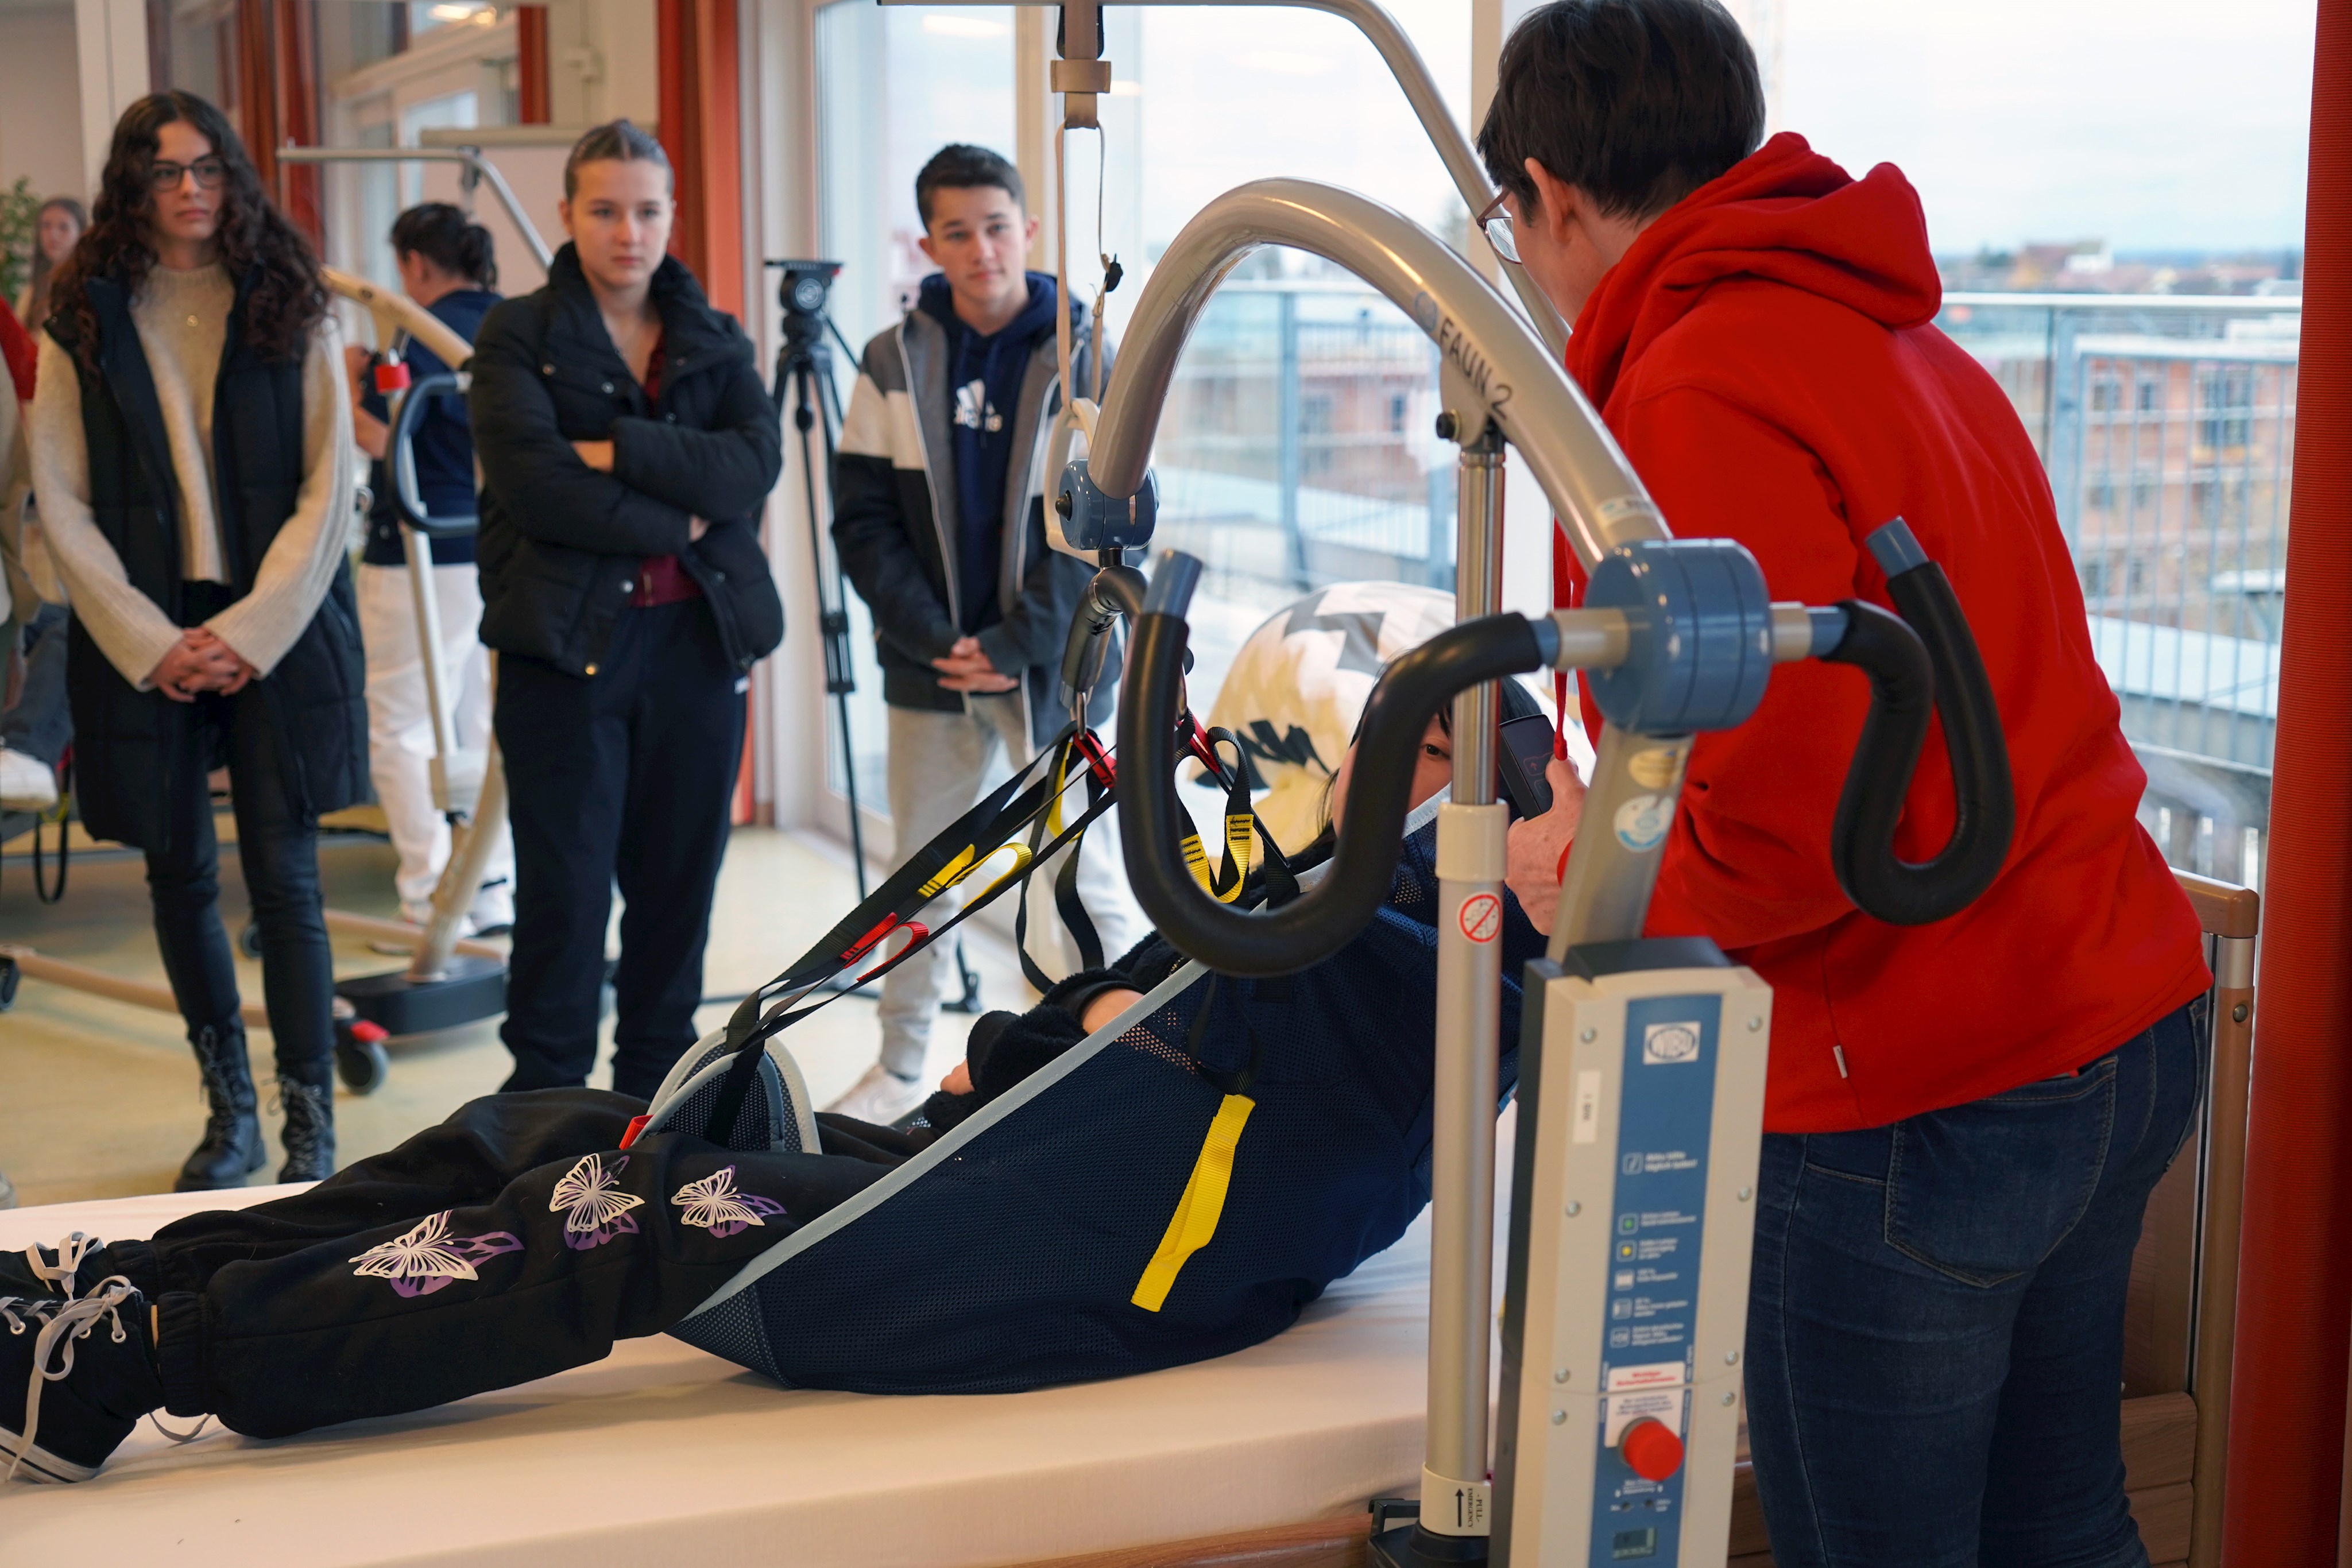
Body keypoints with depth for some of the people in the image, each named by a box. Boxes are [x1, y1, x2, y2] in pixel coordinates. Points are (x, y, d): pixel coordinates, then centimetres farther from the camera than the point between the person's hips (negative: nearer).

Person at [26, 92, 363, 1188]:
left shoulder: (291, 312, 4)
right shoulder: (84, 324, 6)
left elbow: (329, 490, 0)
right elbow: (61, 504, 2)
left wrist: (251, 631, -10)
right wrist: (151, 642, -8)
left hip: (276, 635, -2)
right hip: (144, 641, 2)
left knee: (282, 879, -5)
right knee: (179, 878, 8)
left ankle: (311, 1130, 3)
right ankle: (229, 1114, 22)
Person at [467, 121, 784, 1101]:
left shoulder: (715, 342, 13)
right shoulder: (519, 337, 3)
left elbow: (756, 462, -6)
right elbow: (534, 484, -13)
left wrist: (621, 451, -15)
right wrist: (677, 519, -10)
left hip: (700, 641, 3)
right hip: (565, 642, -3)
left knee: (679, 882, 8)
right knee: (563, 891, -2)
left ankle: (657, 1099, 19)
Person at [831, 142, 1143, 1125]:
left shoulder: (1086, 361, -4)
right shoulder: (895, 363, 3)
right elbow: (863, 519, 1)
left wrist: (1016, 645, -14)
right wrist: (932, 638, -11)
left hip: (1052, 665, -3)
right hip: (928, 667, 3)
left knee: (1085, 880, 2)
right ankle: (901, 1068, 27)